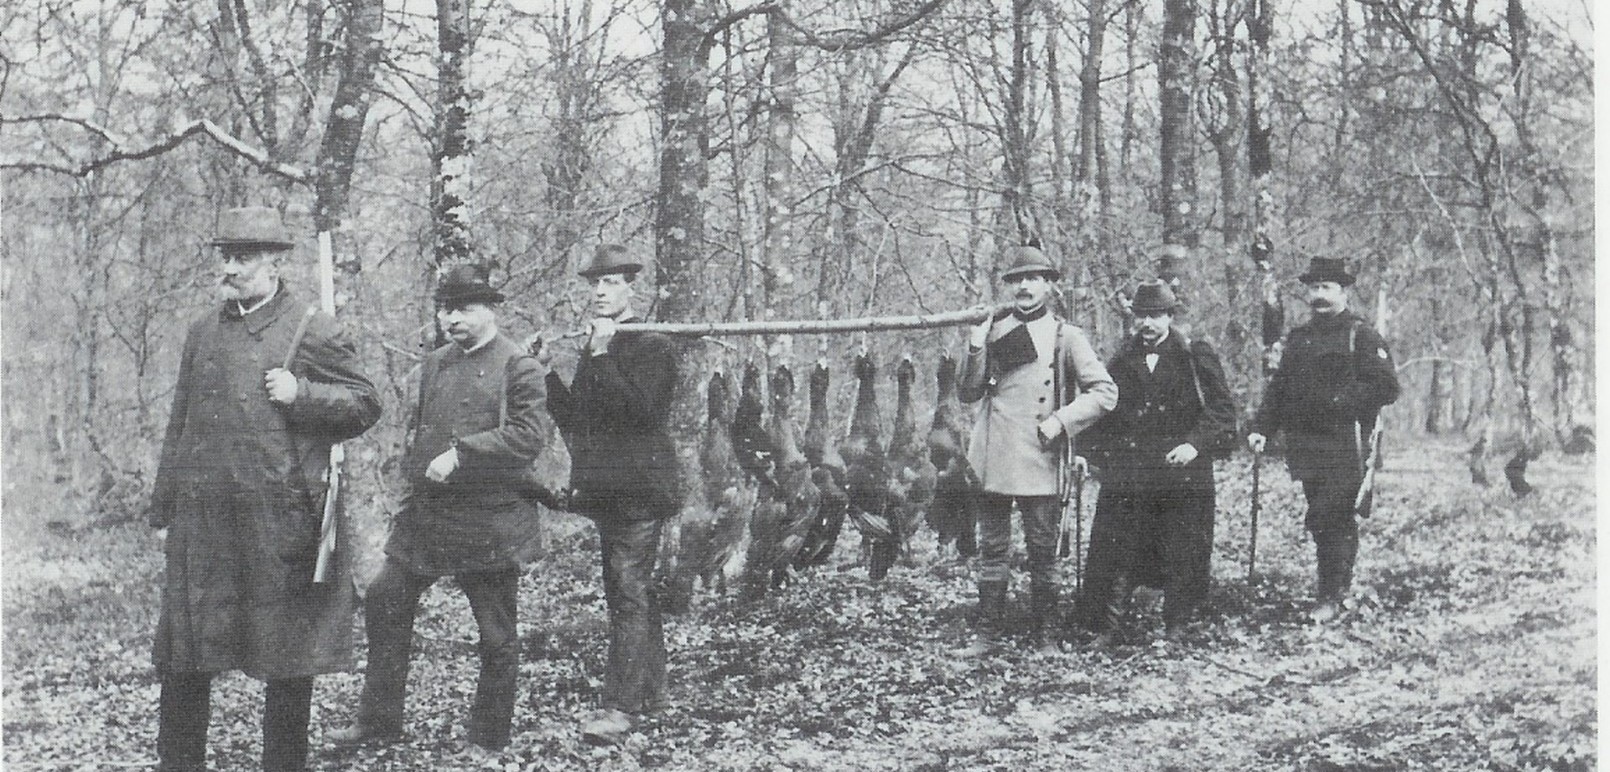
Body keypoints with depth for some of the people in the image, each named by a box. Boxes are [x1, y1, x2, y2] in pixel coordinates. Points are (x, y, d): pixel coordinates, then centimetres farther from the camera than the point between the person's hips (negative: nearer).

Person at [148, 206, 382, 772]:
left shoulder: (311, 330, -2)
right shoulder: (202, 331, 13)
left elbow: (366, 405, 1)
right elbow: (179, 428, 17)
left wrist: (300, 394, -15)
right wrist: (163, 511, 14)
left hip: (280, 520, -4)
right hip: (203, 518, 5)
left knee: (288, 660, 5)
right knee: (181, 658, 8)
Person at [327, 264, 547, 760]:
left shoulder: (518, 366, -8)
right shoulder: (434, 364, 13)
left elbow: (529, 436, -19)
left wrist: (460, 453, -22)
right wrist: (416, 472, 12)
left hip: (489, 519, -7)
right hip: (426, 513, 7)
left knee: (496, 634, 3)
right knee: (384, 604, 6)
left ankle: (487, 739, 18)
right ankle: (378, 721, 19)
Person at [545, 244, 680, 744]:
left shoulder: (652, 348, -6)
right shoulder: (592, 349, 17)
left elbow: (639, 411, -20)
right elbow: (573, 420, 15)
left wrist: (602, 357, -22)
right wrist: (547, 373, 4)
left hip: (639, 488, -8)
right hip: (605, 490, 8)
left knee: (629, 593, -12)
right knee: (627, 592, 14)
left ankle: (620, 708, -15)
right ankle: (649, 690, 25)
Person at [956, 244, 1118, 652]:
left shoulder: (1065, 337, 1)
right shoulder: (993, 330, 10)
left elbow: (1105, 392, -3)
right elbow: (967, 393, 10)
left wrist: (1061, 421, -12)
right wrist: (975, 350, -6)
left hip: (1038, 460, -3)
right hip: (991, 459, 3)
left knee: (1042, 550, 3)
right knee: (991, 548, 8)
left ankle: (1045, 633, 15)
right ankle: (988, 629, 17)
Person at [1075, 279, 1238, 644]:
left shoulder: (1196, 357, 1)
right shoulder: (1121, 361, 11)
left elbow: (1223, 408, -2)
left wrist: (1196, 444, -16)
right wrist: (1096, 451, 4)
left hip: (1182, 474, -2)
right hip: (1126, 476, 2)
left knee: (1182, 558, 4)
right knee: (1111, 552, -2)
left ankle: (1176, 632, 17)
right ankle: (1102, 630, 4)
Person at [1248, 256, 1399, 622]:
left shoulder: (1361, 335, -2)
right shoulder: (1297, 337, 16)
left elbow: (1387, 388, -8)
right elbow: (1279, 386, 16)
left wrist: (1340, 400, -17)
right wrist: (1261, 428, 4)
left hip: (1345, 445, -6)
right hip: (1305, 445, 6)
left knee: (1333, 520, -8)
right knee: (1321, 521, 9)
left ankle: (1330, 598, 0)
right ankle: (1335, 588, 20)